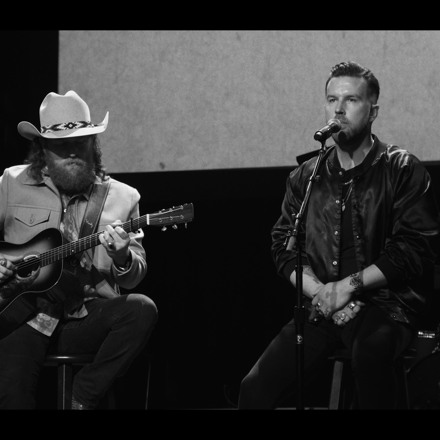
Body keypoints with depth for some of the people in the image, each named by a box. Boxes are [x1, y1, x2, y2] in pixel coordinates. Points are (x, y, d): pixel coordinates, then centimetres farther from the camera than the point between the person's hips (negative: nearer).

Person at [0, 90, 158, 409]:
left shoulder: (122, 197, 9)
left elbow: (134, 278, 7)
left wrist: (122, 258, -17)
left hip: (88, 317, 2)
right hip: (26, 314, -2)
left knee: (142, 309, -29)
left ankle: (85, 397, -17)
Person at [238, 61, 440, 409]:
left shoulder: (402, 171, 0)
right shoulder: (306, 175, 14)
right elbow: (284, 245, 9)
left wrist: (350, 285, -15)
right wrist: (320, 292, -8)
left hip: (386, 302, -4)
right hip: (321, 308, 4)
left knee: (371, 351, -40)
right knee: (256, 387, -17)